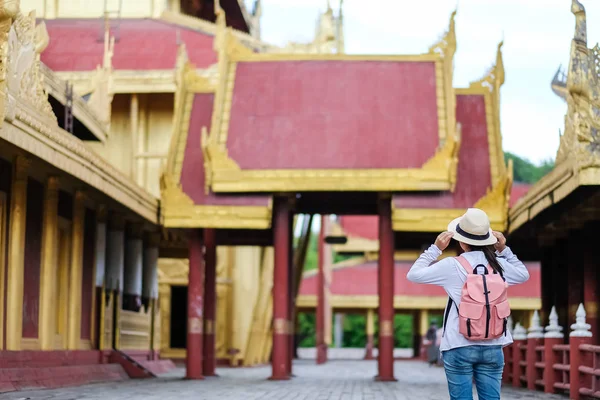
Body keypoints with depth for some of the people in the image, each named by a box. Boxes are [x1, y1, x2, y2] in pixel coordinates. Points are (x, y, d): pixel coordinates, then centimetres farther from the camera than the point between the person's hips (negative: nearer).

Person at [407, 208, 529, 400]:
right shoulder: (499, 264, 3)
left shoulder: (452, 265, -9)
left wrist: (435, 249, 3)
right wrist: (504, 250, 19)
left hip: (459, 347, -3)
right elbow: (524, 275, 24)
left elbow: (413, 275, -1)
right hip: (492, 347, 3)